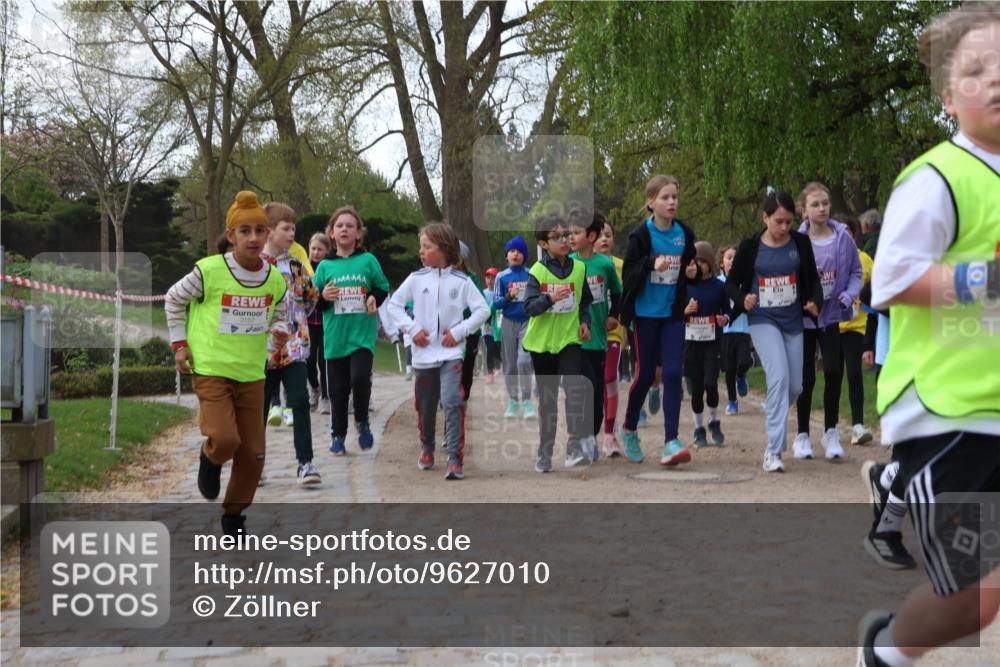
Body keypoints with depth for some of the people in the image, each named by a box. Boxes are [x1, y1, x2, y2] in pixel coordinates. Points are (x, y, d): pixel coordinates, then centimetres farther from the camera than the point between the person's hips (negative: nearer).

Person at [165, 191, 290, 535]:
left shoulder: (274, 279, 0)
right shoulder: (209, 271, -12)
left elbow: (279, 314, 18)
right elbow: (173, 300, 5)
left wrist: (279, 332, -5)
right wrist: (180, 344, 1)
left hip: (252, 374, 4)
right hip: (210, 369, -4)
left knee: (253, 454, 5)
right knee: (225, 439, -23)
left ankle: (234, 515, 28)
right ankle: (210, 460, 16)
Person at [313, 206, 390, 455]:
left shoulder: (368, 260, 3)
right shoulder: (325, 266, 6)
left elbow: (383, 287, 12)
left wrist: (375, 298, -8)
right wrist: (322, 297, -10)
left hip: (363, 334, -2)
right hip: (335, 336, 2)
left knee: (360, 378, -19)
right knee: (338, 388, 7)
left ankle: (362, 422, 7)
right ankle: (338, 435, 22)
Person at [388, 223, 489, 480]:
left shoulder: (462, 281, -4)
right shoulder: (416, 279, 1)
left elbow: (482, 309, -3)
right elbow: (394, 304, 6)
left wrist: (459, 331, -9)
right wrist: (412, 329, -4)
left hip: (451, 352, -3)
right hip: (424, 353, 3)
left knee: (452, 402, -18)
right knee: (425, 406, 14)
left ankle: (455, 459, -16)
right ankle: (427, 448, 40)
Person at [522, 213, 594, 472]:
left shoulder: (579, 268, 2)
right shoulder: (537, 271, -7)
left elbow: (586, 300, 17)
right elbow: (529, 306, -17)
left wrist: (585, 321, 2)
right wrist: (550, 298, -32)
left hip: (570, 339, 1)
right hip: (541, 343, -1)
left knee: (575, 388, -21)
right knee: (547, 400, 10)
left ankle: (576, 446, -20)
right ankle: (545, 452, 21)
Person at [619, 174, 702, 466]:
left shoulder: (685, 233, 4)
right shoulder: (641, 235, -8)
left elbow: (691, 267, 16)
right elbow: (628, 272, -11)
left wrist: (693, 272, -6)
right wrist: (652, 264, -27)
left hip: (674, 313, 3)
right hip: (646, 312, -3)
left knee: (673, 374, -7)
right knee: (645, 374, 4)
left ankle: (670, 442, -6)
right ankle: (629, 429, 28)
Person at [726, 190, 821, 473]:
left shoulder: (800, 243, 1)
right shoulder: (750, 247, -5)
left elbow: (812, 278, 9)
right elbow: (731, 282, 2)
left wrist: (814, 301, -11)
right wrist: (743, 299, -19)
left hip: (793, 321, 4)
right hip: (762, 320, -4)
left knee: (795, 386, 6)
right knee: (779, 377, -20)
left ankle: (772, 410, 43)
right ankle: (774, 451, -17)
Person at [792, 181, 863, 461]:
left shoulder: (843, 237, -3)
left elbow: (856, 271, 6)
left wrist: (849, 294, -9)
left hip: (832, 316, 1)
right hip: (803, 317, -1)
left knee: (834, 371, -7)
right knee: (806, 377, 6)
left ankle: (831, 432, 10)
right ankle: (802, 435, 20)